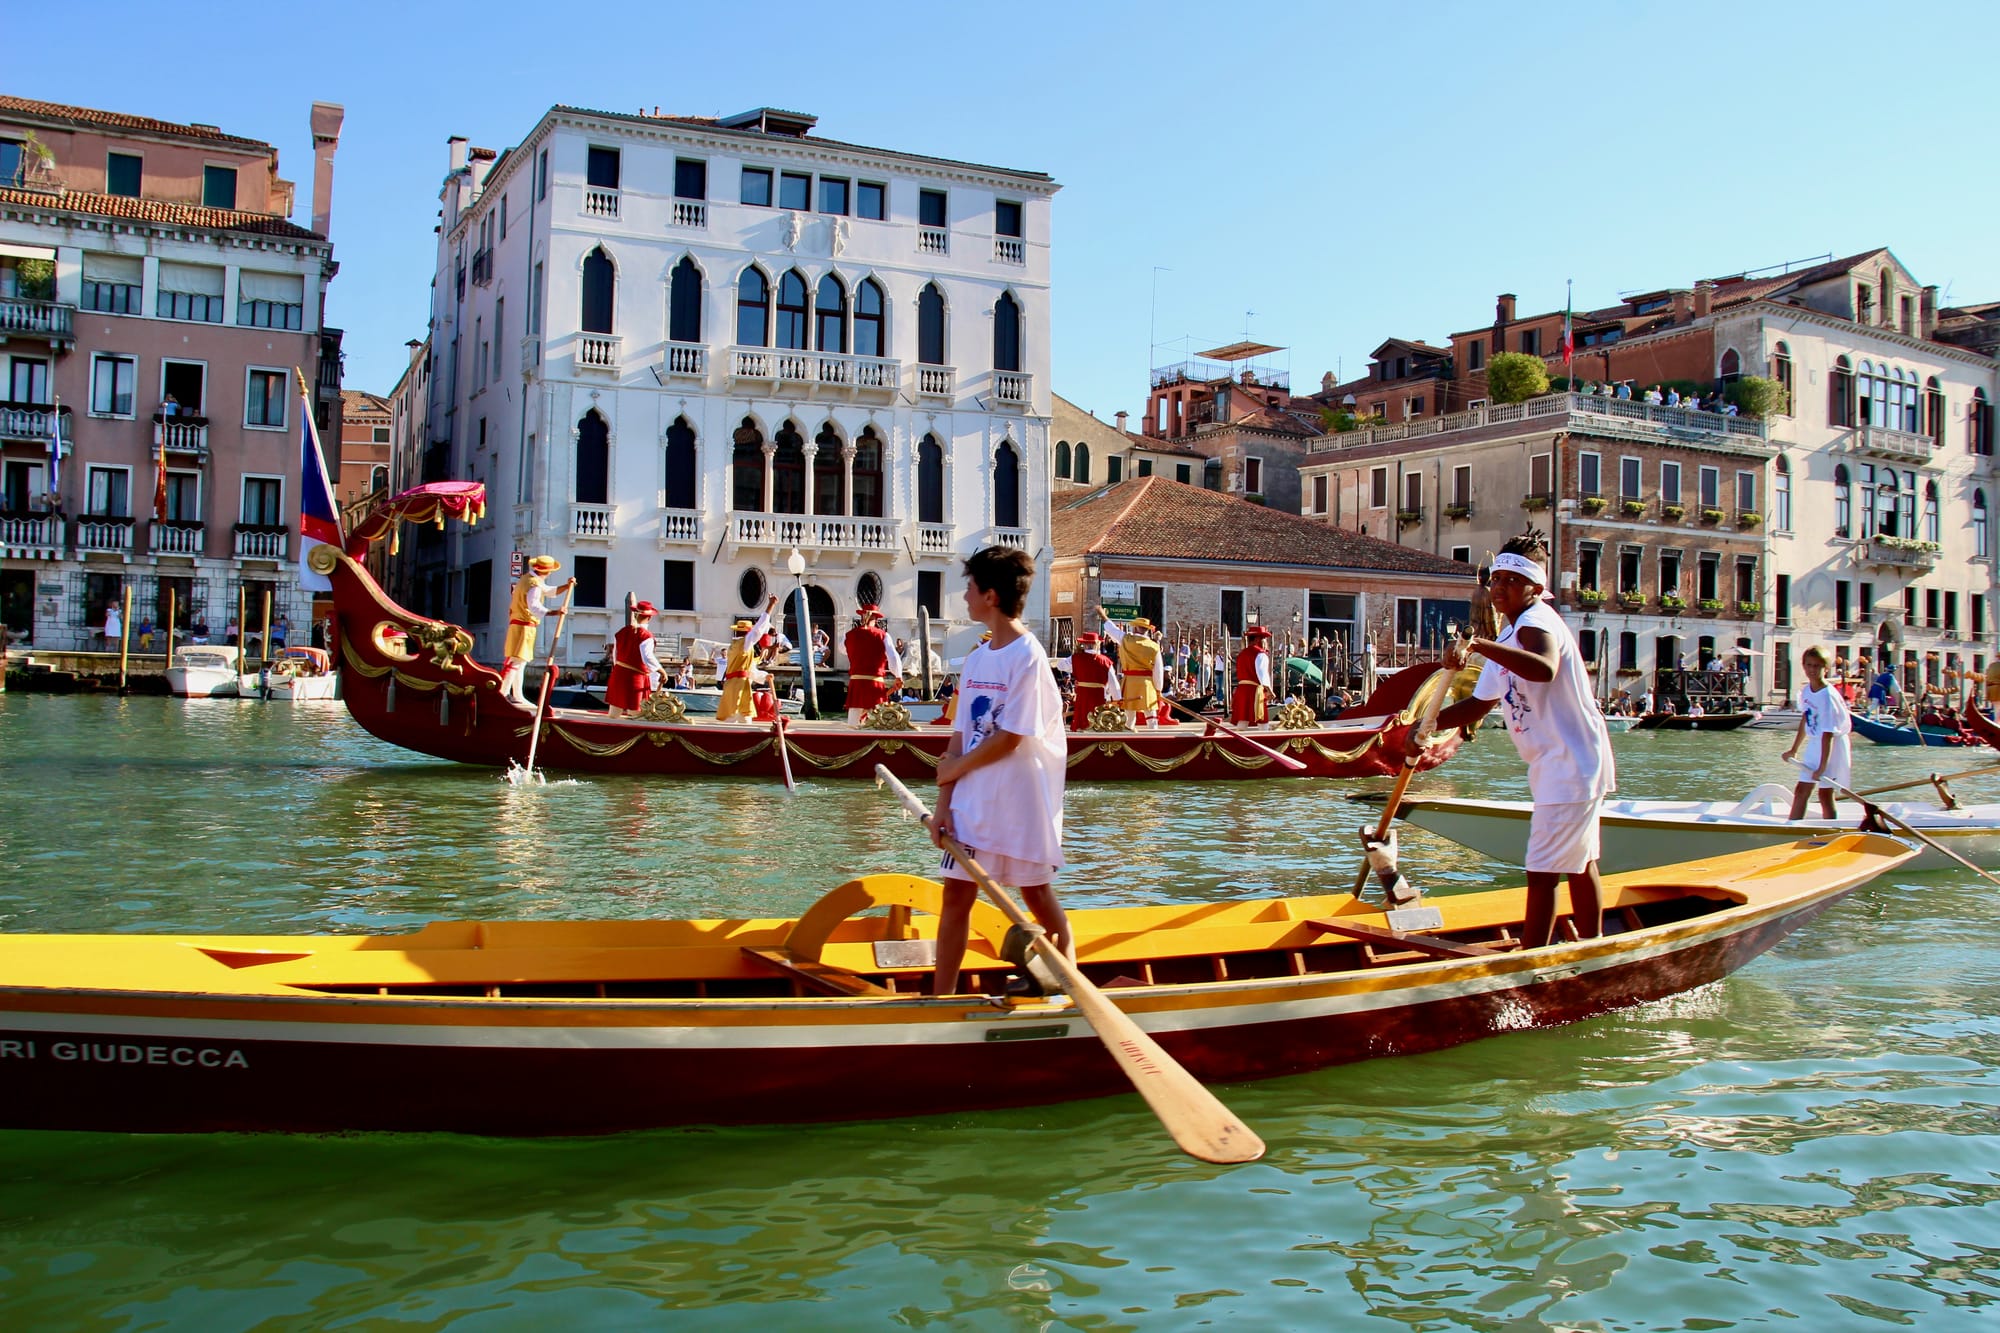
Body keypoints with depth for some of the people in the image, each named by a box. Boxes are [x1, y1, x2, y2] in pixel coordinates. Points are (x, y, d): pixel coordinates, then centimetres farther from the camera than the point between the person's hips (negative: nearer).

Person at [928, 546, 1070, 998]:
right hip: (971, 801, 7)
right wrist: (943, 803, 0)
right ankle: (941, 997, 10)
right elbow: (962, 736, 7)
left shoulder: (1028, 658, -14)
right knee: (956, 893, 4)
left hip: (1020, 802, -6)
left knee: (1036, 893, 8)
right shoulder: (976, 659, 9)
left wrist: (954, 768, -6)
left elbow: (1009, 739, -18)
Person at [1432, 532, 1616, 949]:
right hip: (1567, 765, 11)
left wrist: (1479, 645, -51)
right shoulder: (1508, 640, 14)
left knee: (1542, 872, -10)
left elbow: (1544, 669, -43)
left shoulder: (1535, 622, -19)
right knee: (1580, 864, 19)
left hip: (1569, 765, -11)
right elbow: (1479, 705, 15)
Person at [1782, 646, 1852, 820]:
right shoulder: (1806, 691, 1)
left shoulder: (1827, 696, -23)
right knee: (1801, 790, 9)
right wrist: (1794, 750, 22)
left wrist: (1823, 766, -26)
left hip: (1832, 747, -8)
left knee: (1825, 793, -3)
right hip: (1814, 744, 8)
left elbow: (1828, 734, -25)